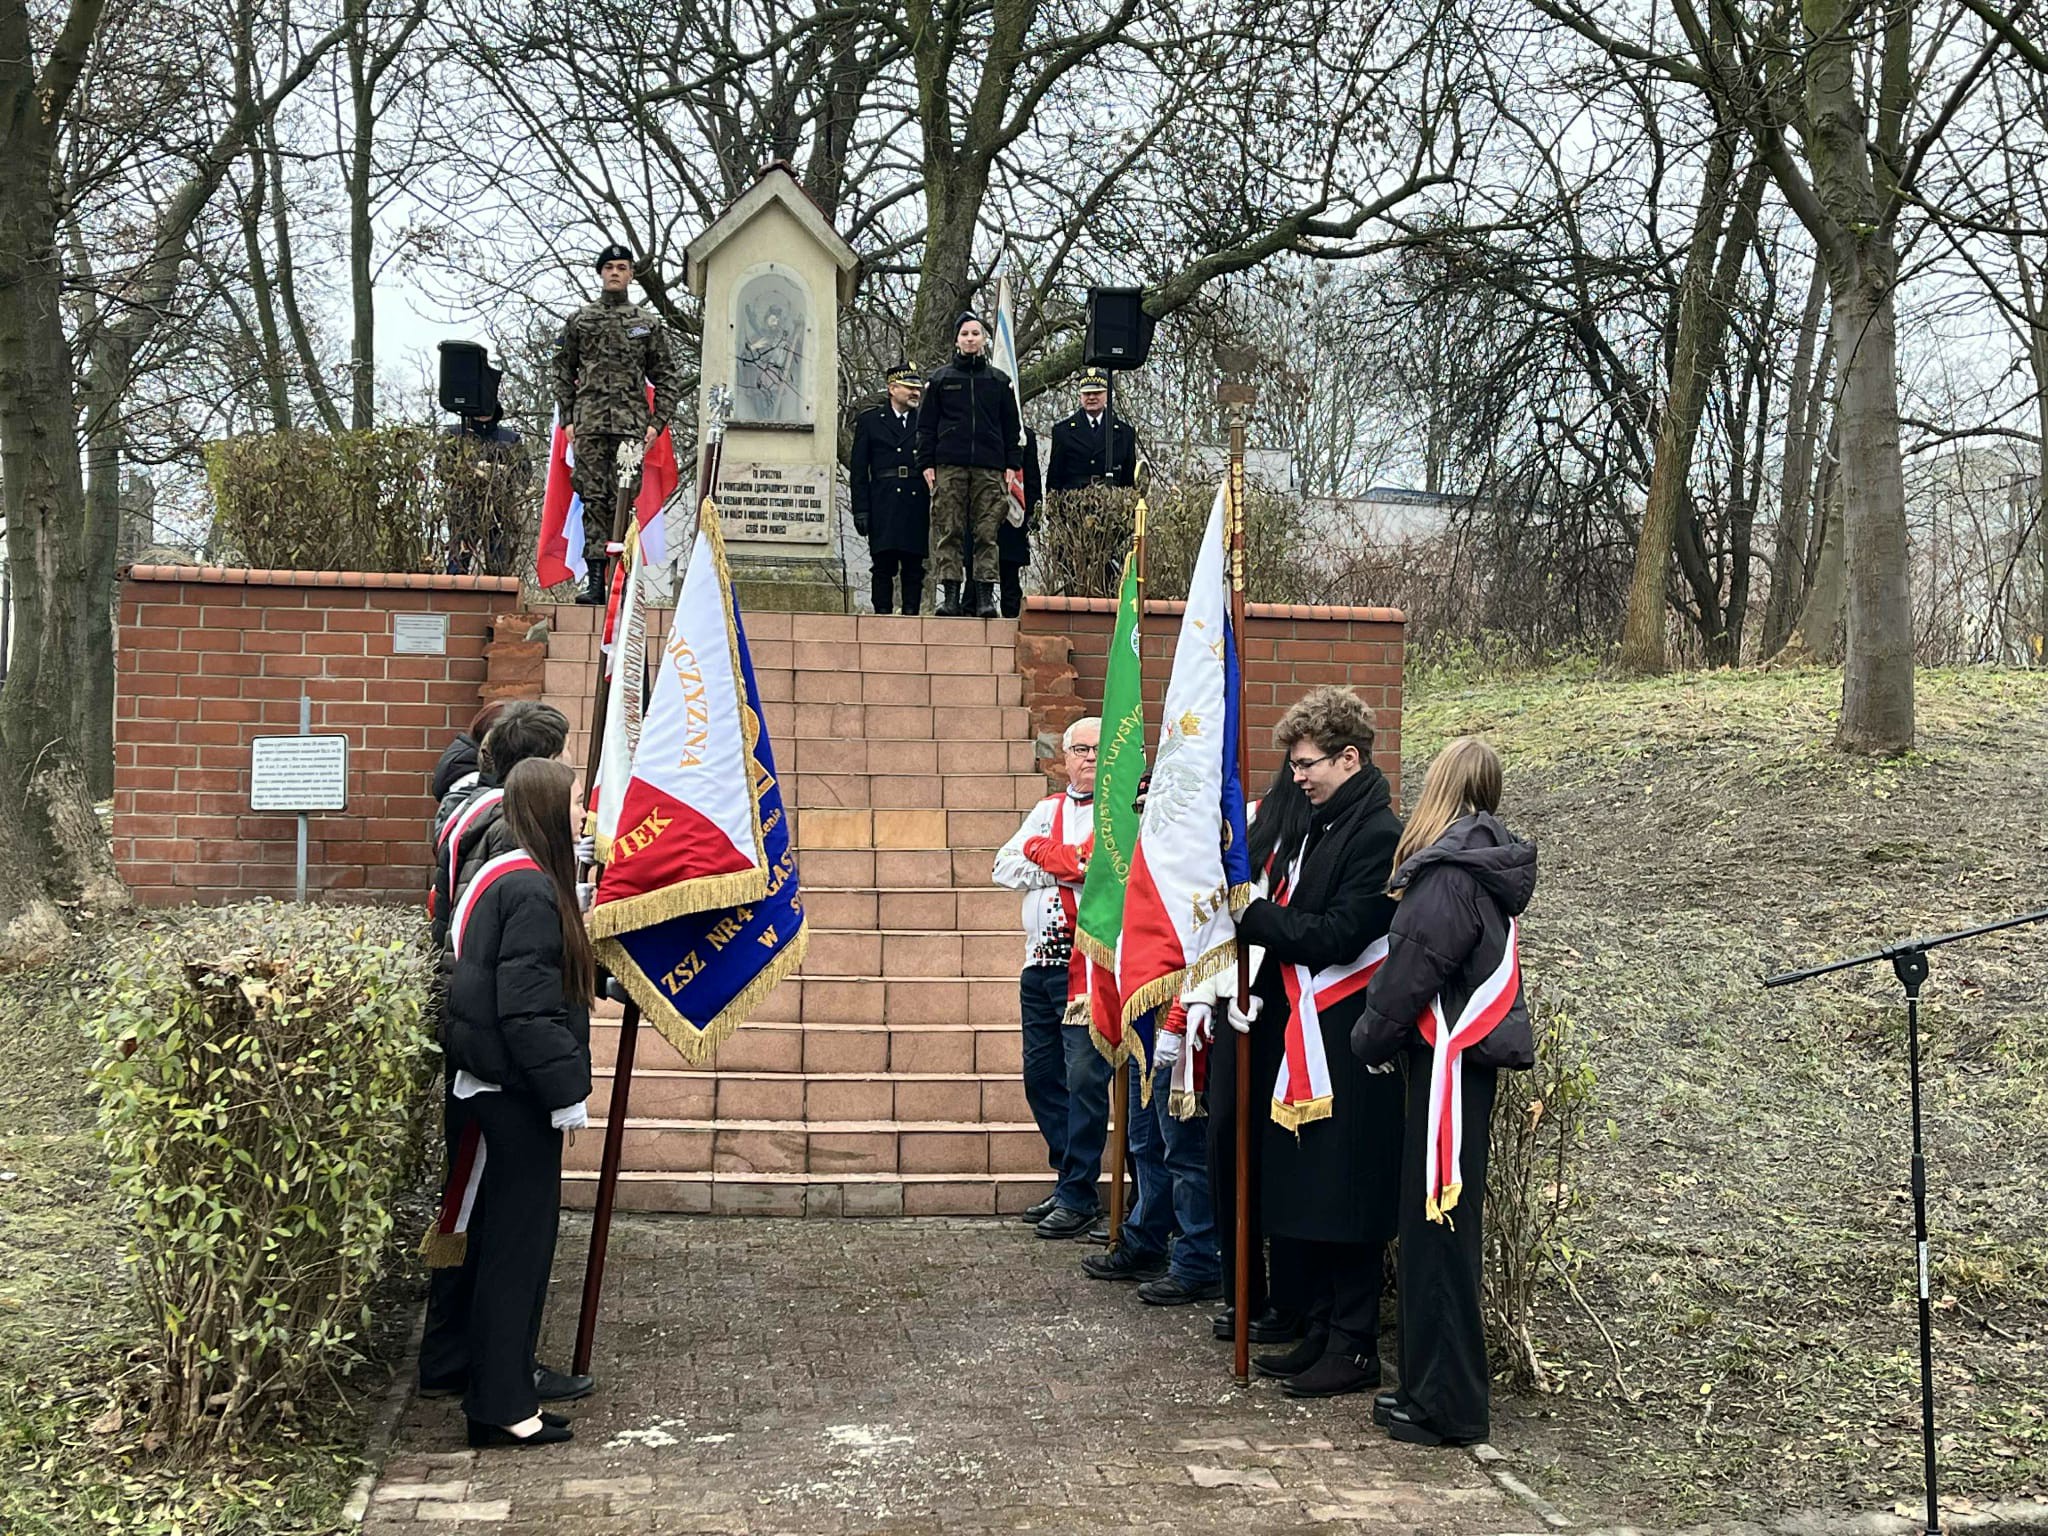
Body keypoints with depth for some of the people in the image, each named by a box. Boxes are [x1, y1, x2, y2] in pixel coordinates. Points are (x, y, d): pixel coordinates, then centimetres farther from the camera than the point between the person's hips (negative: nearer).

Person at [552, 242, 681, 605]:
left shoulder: (649, 323, 11)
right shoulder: (579, 320, 13)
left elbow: (667, 377, 11)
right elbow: (563, 373, 14)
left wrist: (656, 423, 1)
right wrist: (567, 419, 5)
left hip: (632, 424, -1)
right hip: (589, 422, 1)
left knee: (624, 500, -5)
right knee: (593, 498, -3)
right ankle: (596, 580, -3)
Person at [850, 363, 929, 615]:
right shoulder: (870, 421, 9)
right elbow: (858, 470, 6)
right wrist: (860, 510, -3)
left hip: (917, 503, 2)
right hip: (883, 505, -2)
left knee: (914, 566, 0)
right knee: (884, 565, -4)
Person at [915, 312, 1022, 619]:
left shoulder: (999, 381, 14)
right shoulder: (940, 379, 11)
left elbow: (1012, 428, 14)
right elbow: (926, 426, 10)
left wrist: (1012, 465, 5)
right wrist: (926, 464, 1)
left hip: (989, 467, 1)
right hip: (949, 466, 0)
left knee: (987, 534, -4)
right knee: (951, 532, -4)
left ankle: (985, 596, -3)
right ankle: (950, 595, -4)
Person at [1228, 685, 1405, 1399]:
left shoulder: (1379, 834, -14)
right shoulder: (1319, 826, 15)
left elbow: (1336, 936, -19)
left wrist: (1253, 916, -14)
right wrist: (1260, 993, 4)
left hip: (1348, 1046, -9)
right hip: (1304, 1037, 9)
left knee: (1345, 1202, -1)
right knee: (1307, 1196, 14)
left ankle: (1354, 1348, 8)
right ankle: (1320, 1334, 23)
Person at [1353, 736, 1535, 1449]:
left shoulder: (1452, 873, -17)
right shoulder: (1488, 863, 11)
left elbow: (1412, 969, -16)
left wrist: (1369, 1039, 0)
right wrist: (1382, 1037, 18)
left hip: (1448, 1064, -9)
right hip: (1464, 1060, 9)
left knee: (1438, 1228, -2)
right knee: (1434, 1227, 15)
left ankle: (1447, 1405, 6)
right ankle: (1429, 1386, 23)